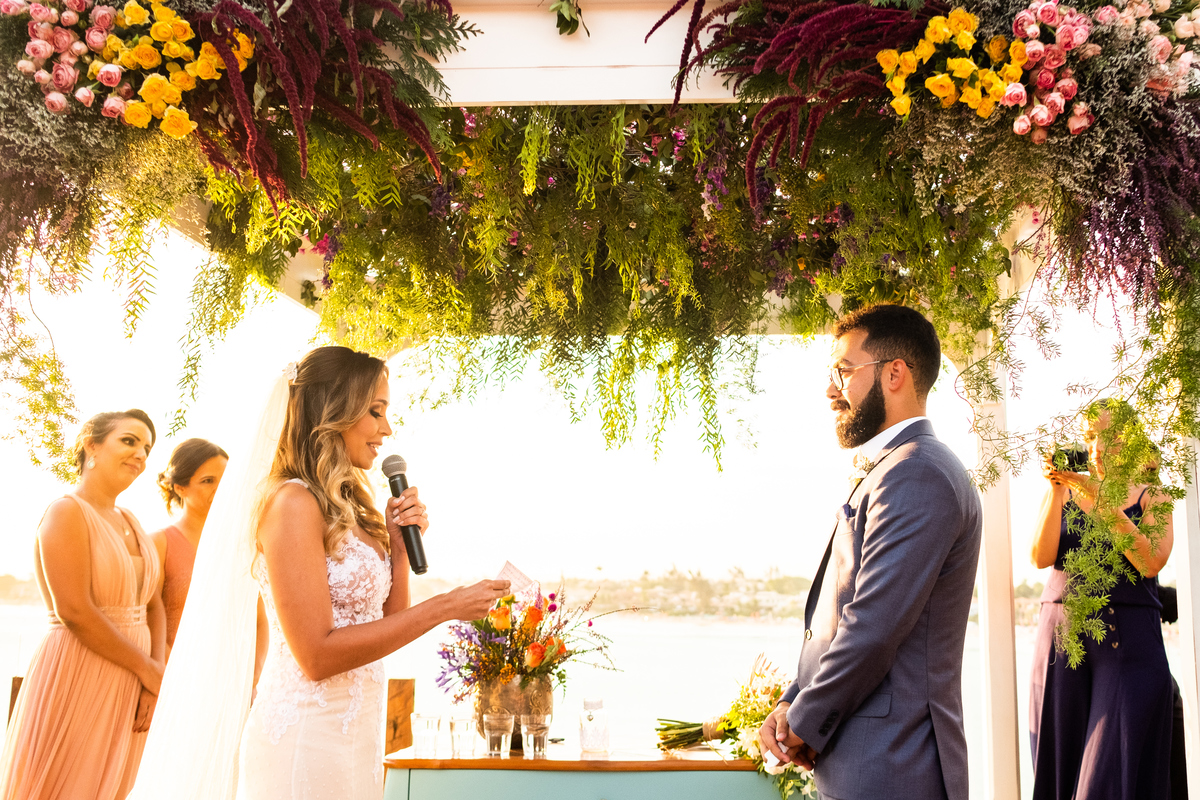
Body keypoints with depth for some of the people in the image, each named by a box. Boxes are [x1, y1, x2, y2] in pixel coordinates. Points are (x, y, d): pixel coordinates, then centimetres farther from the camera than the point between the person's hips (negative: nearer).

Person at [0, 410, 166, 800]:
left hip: (127, 690, 7)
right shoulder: (66, 512, -9)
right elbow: (74, 611, -18)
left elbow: (153, 606, 9)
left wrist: (155, 682, -5)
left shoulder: (129, 521, 13)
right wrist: (148, 669, -12)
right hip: (76, 680, -7)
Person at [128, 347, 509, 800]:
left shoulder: (348, 510, 12)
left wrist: (399, 546, 0)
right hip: (306, 737, -8)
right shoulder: (292, 502, -14)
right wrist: (446, 607, -18)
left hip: (357, 730, 8)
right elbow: (318, 655, -20)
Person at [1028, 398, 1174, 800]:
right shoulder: (1063, 491, 11)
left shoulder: (1152, 496, 7)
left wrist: (1101, 497, -15)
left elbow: (1150, 562, -9)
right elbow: (1041, 557, -2)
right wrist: (1056, 490, -12)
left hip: (1128, 641, -1)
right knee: (1060, 762, 2)